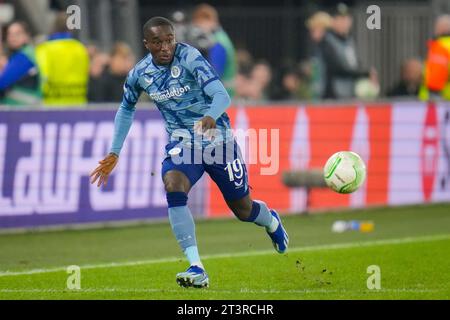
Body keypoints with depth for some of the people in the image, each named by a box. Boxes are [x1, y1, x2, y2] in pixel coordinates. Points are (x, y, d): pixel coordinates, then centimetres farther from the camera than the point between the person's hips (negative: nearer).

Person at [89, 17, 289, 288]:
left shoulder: (189, 57, -20)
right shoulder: (139, 74, -5)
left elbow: (222, 95, -29)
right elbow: (126, 109, 15)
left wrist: (211, 117, -51)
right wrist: (114, 153, 12)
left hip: (218, 140, -3)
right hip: (182, 143, 3)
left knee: (243, 209, 9)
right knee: (173, 187, -29)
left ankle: (272, 221, 50)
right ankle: (197, 269, -31)